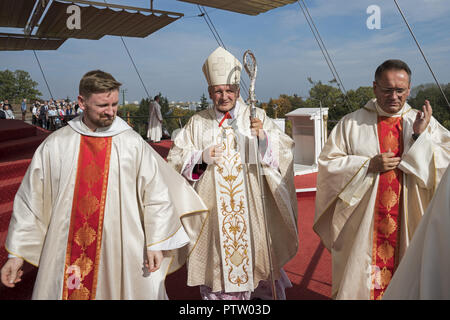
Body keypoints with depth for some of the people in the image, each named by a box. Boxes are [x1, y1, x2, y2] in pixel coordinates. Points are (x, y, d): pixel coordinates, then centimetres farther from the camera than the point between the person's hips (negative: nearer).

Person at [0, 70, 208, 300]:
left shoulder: (133, 143, -4)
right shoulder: (56, 144, 0)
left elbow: (156, 194, -3)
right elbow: (30, 199, 5)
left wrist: (155, 244, -7)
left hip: (122, 253, -1)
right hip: (66, 253, 2)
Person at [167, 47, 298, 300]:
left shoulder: (256, 117, 2)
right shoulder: (198, 123, 7)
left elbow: (285, 151, -6)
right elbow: (175, 157, 7)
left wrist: (263, 137, -25)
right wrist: (201, 156, -11)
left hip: (251, 208, -1)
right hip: (213, 209, 1)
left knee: (256, 258, 8)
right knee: (217, 261, 8)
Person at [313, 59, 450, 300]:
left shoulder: (425, 123, 5)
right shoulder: (351, 124, 0)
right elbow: (327, 162, -3)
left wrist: (421, 136, -14)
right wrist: (368, 165, -13)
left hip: (409, 225, 2)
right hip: (361, 225, -1)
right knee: (358, 280, 7)